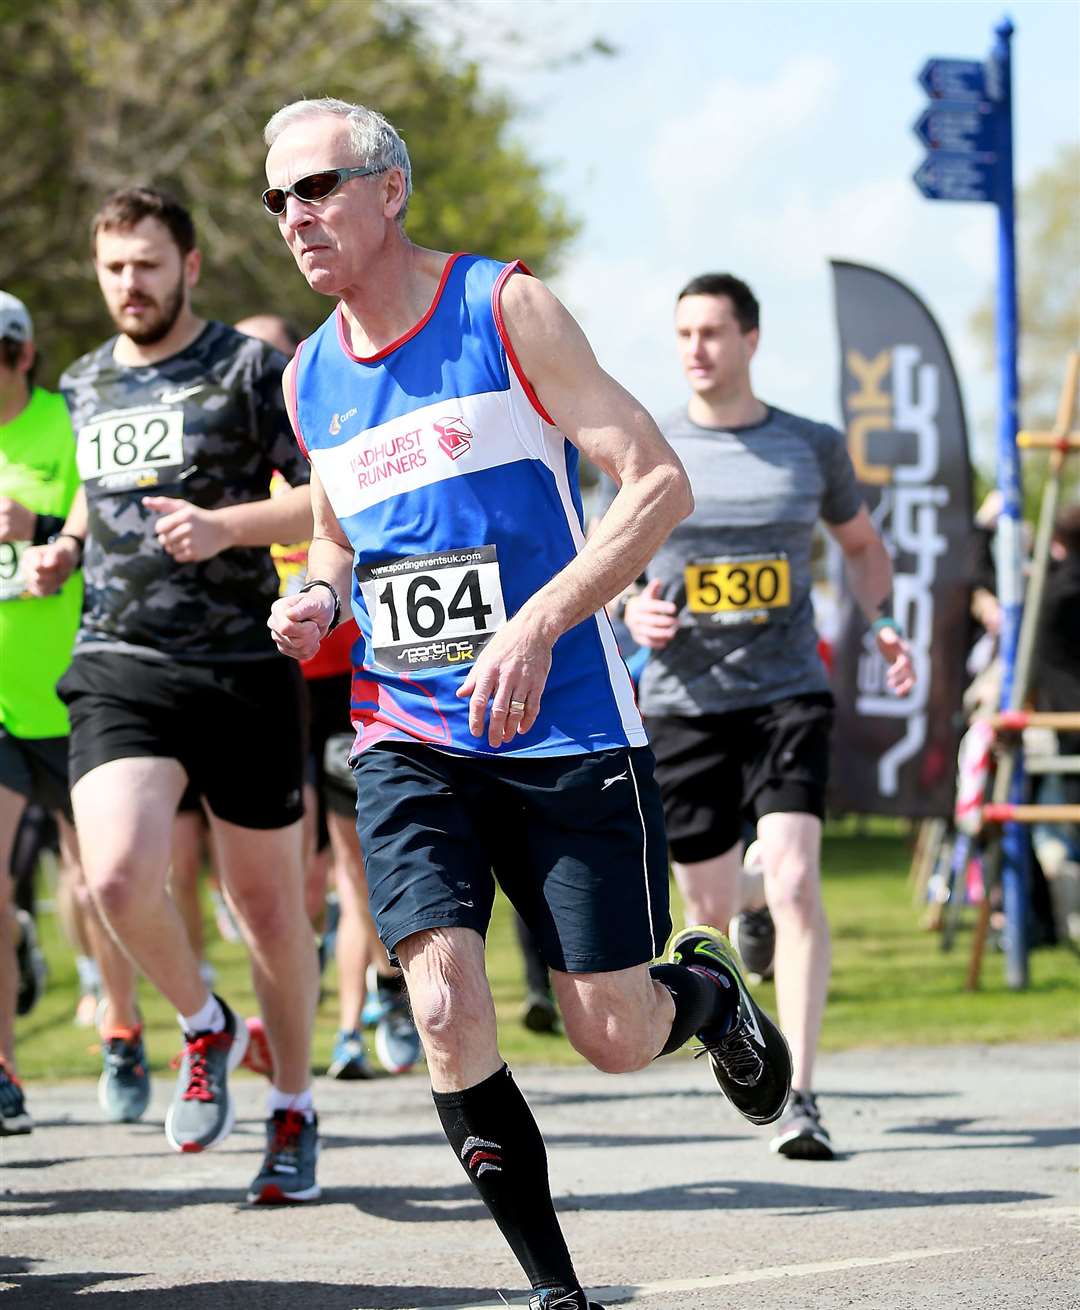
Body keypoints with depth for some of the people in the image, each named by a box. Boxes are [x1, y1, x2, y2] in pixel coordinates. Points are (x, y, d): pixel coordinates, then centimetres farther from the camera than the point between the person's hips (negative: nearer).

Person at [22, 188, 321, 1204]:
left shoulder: (251, 371, -2)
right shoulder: (84, 387, 14)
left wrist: (224, 526, -21)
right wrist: (64, 551, 10)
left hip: (244, 668, -3)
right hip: (120, 664, 3)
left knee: (266, 902, 5)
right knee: (118, 878, -19)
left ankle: (293, 1112, 23)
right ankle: (204, 1027, 10)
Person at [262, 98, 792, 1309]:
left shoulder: (506, 310, -6)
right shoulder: (310, 380, 10)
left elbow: (658, 484, -11)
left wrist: (537, 625, -21)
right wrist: (317, 600, 3)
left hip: (565, 731, -3)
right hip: (407, 739, 4)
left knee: (613, 1037, -1)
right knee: (446, 1009, -17)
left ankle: (705, 992, 37)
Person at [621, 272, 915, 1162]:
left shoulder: (812, 447, 4)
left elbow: (863, 546, 20)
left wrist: (884, 626, 3)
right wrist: (632, 611, -9)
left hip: (789, 694, -1)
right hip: (685, 701, 1)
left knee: (795, 881, -18)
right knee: (711, 906, 7)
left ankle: (802, 1099, -19)